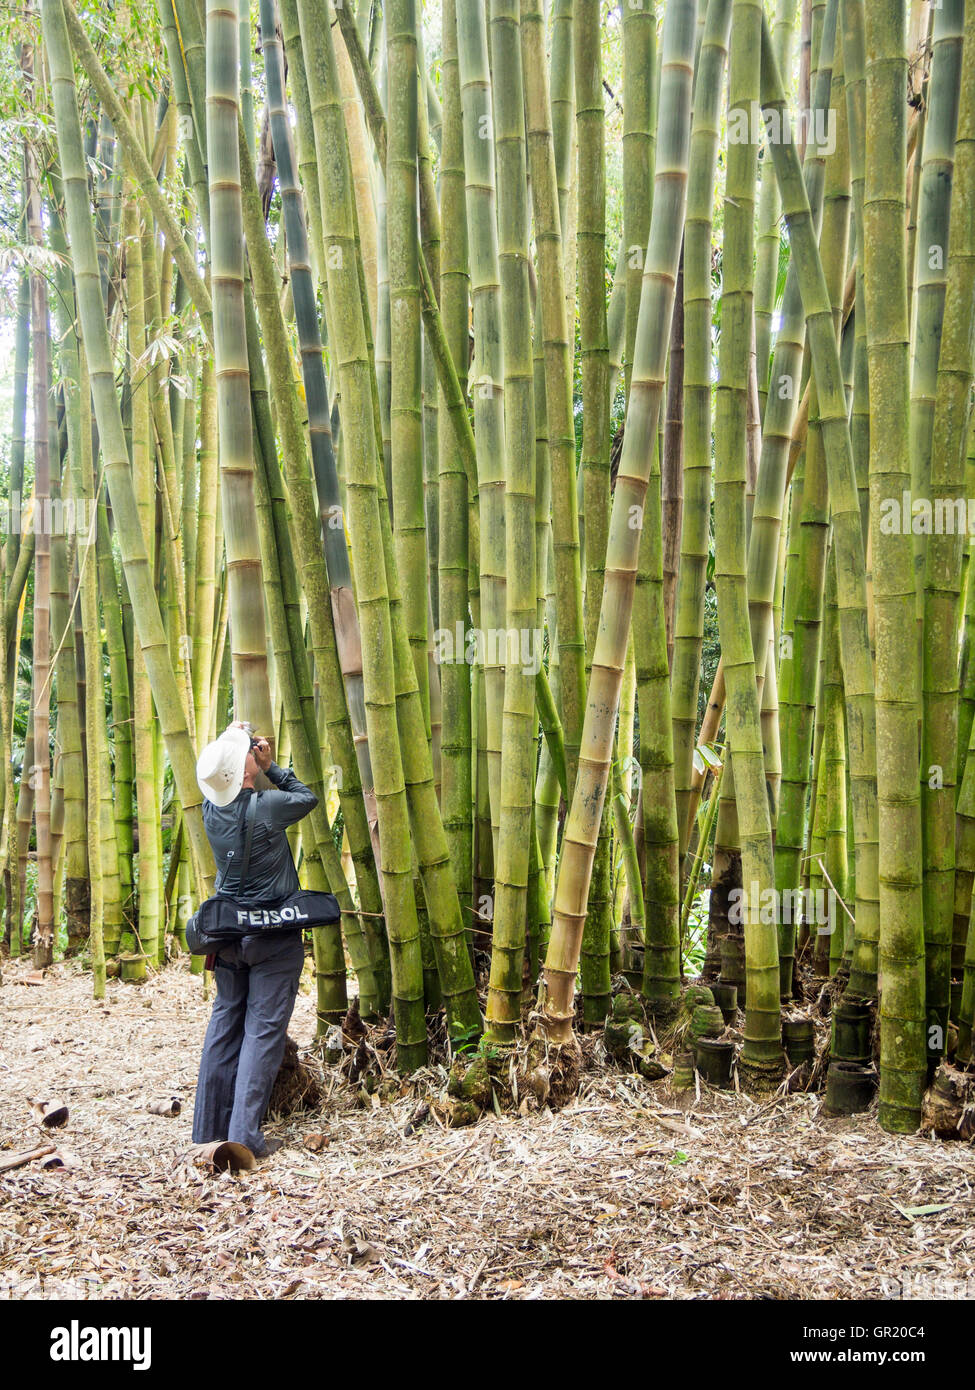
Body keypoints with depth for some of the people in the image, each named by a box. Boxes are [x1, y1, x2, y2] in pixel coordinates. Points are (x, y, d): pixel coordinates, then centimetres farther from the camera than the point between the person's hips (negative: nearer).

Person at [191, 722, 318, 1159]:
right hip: (272, 938, -5)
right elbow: (308, 797, 3)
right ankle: (245, 1134, -4)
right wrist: (270, 767, 6)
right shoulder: (268, 807, -17)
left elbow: (221, 782, 22)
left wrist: (230, 743, 17)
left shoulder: (211, 810, -2)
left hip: (226, 936, 6)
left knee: (224, 1023, 15)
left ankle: (209, 1127, 21)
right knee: (263, 1031, -1)